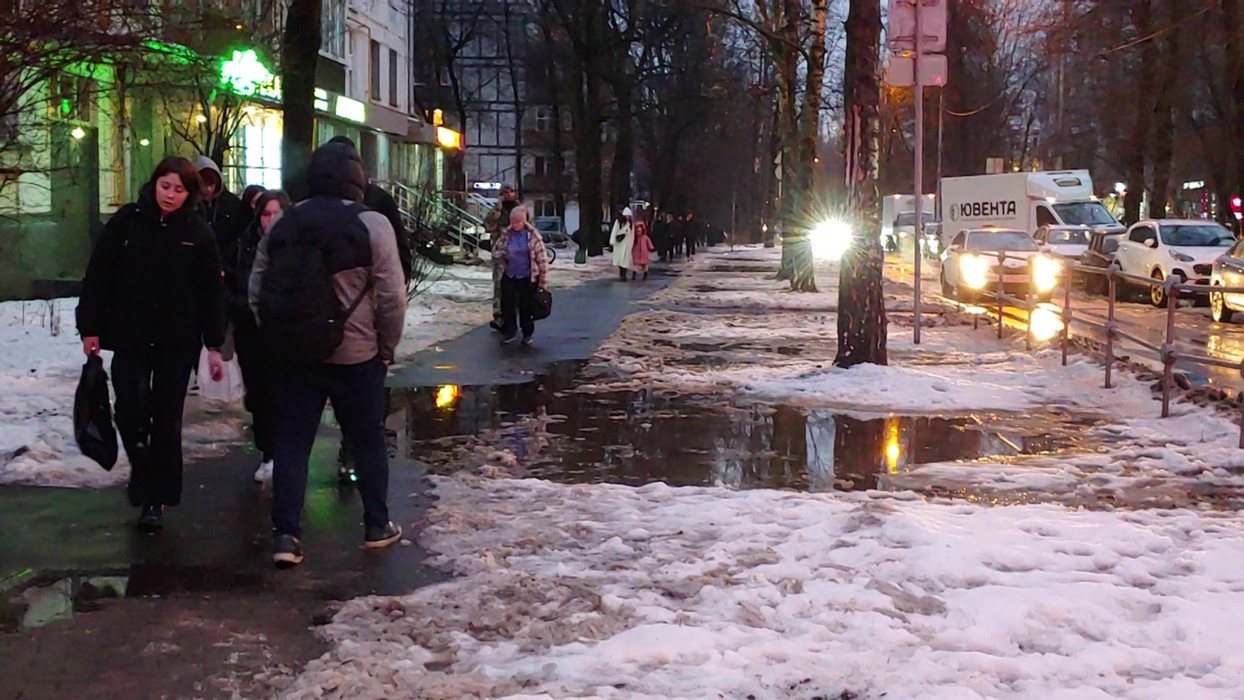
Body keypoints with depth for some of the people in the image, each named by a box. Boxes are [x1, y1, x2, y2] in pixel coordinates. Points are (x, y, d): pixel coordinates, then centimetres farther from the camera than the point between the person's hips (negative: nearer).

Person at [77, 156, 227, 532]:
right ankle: (142, 469, 23)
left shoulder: (198, 233, 0)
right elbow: (98, 276, 1)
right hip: (129, 337, 0)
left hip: (177, 342, 0)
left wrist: (214, 345, -2)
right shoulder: (126, 221, 0)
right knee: (131, 410, -7)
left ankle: (156, 498, 15)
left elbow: (211, 292, 1)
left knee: (167, 420, 4)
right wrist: (90, 327, -4)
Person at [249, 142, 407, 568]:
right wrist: (387, 347, 0)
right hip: (356, 355, -3)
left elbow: (257, 289, 6)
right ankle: (377, 526, 22)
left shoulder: (283, 224, 3)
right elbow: (392, 296, -13)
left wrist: (277, 337, 14)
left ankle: (286, 535, 2)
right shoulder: (371, 225, -10)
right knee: (368, 441, 12)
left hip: (293, 354, 3)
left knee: (291, 442, 8)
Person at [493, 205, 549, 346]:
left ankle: (527, 334, 20)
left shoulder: (533, 235, -9)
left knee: (526, 305, 6)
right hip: (509, 276, 2)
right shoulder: (506, 234, 0)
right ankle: (509, 332, 9)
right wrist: (502, 255, -14)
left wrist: (543, 279, -8)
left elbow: (542, 257, -6)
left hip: (527, 277, -2)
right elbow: (495, 250, 11)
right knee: (507, 304, -1)